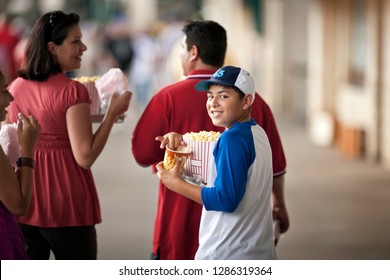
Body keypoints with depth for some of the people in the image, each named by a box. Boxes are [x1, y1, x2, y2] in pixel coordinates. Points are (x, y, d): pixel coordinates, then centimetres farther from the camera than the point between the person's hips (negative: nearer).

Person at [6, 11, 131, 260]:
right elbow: (85, 157, -17)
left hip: (23, 204, 6)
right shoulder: (72, 91, -14)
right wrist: (112, 113, -9)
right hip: (65, 208, -6)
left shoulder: (16, 87, 3)